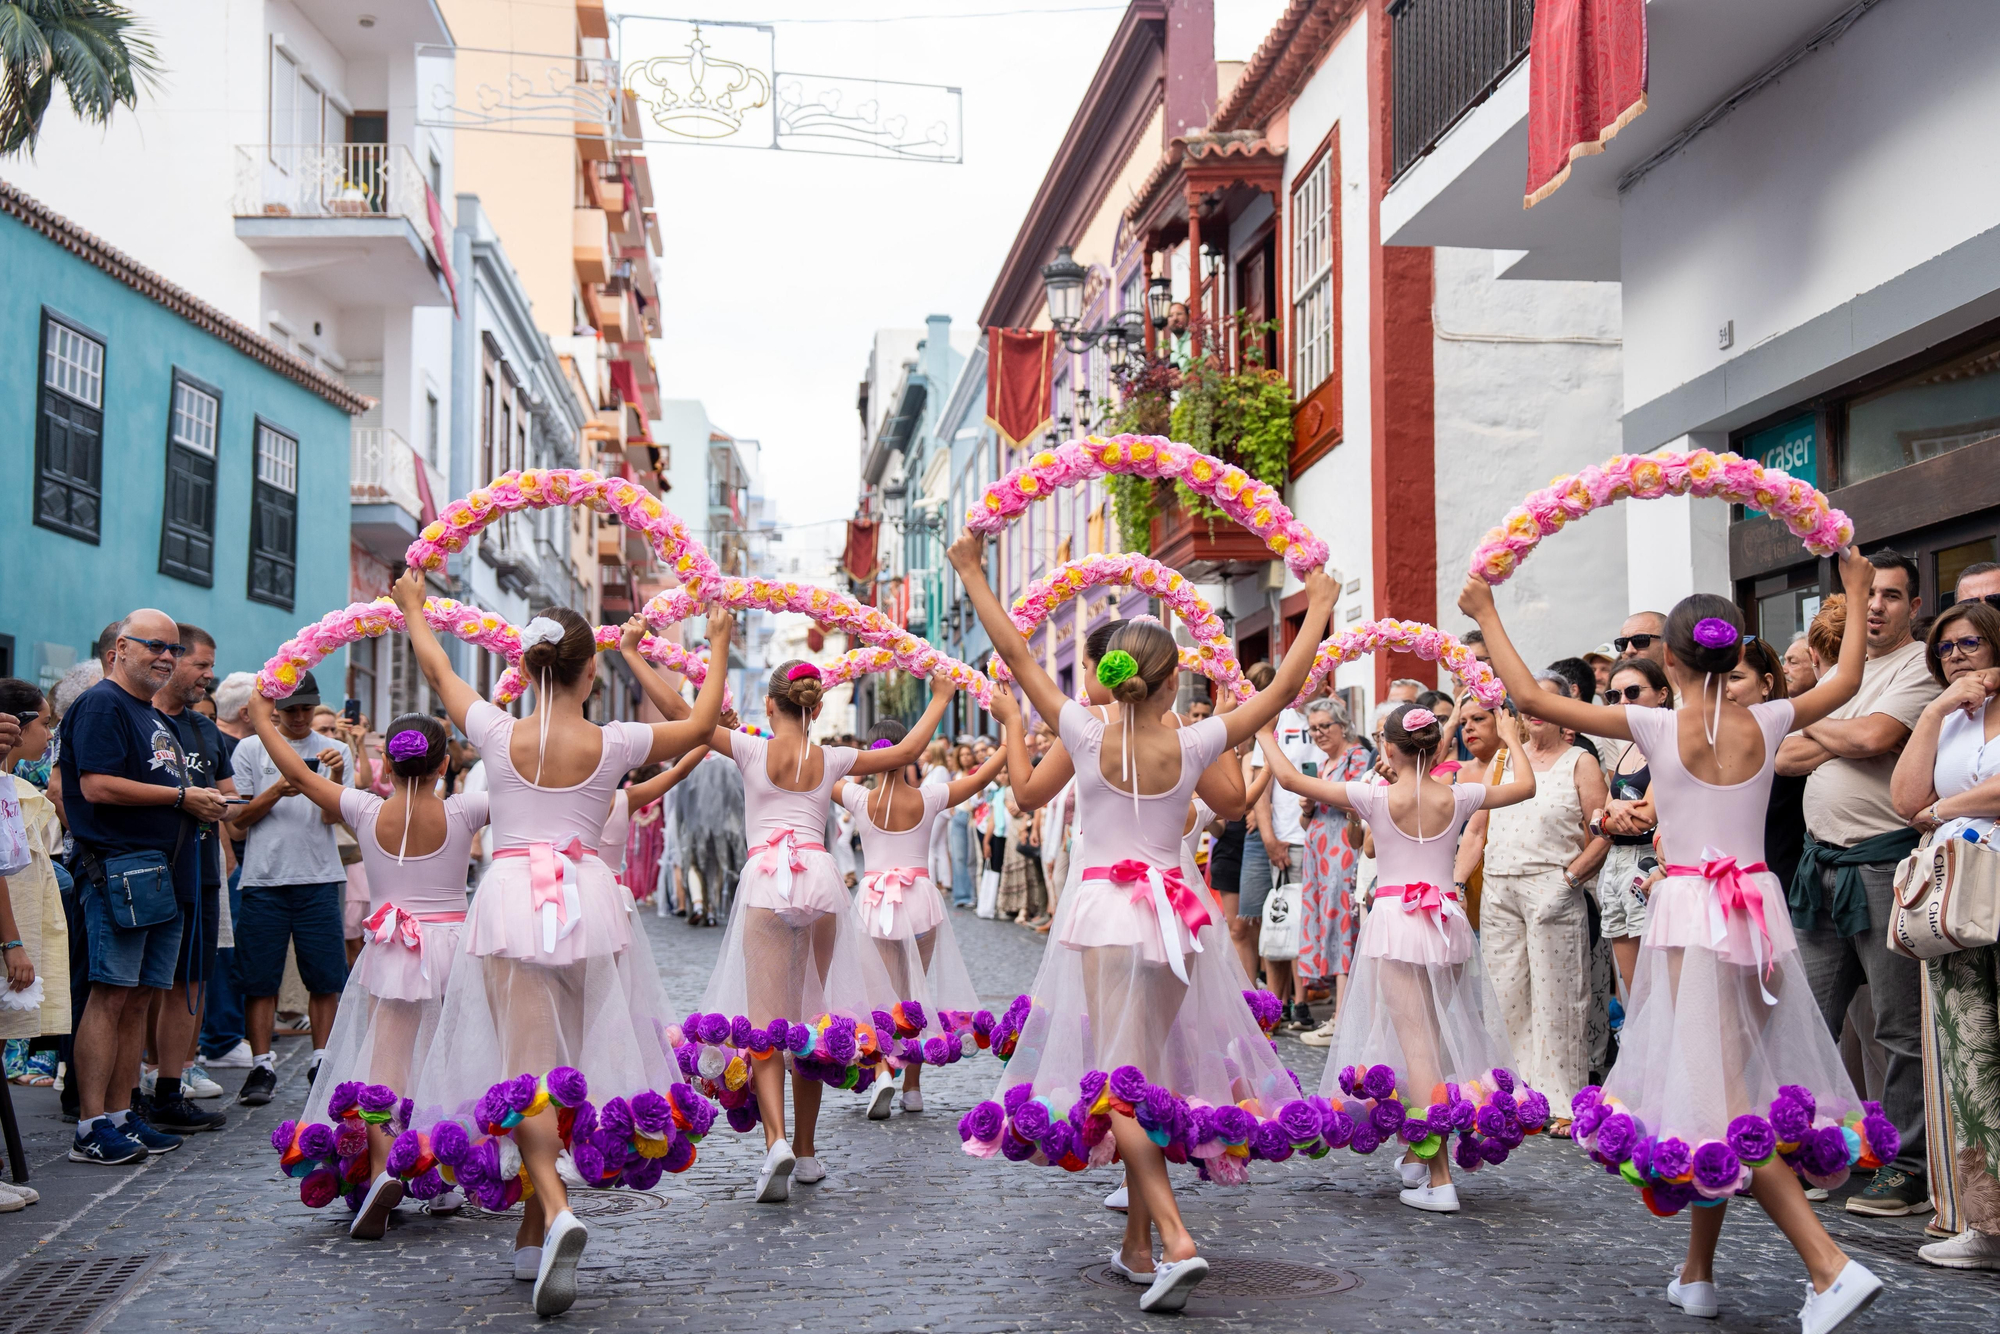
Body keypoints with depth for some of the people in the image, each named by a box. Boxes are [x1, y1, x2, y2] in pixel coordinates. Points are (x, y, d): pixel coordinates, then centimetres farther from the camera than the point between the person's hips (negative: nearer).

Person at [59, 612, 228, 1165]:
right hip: (119, 867, -9)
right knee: (110, 995, -9)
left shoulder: (156, 716, 23)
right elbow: (97, 786, -17)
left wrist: (202, 804, 11)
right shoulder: (101, 704, -6)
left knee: (139, 997, 10)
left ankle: (120, 1114, 15)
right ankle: (91, 1129, -7)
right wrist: (181, 796, -13)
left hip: (163, 871, 9)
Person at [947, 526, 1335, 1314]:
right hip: (1172, 911, 2)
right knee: (1151, 1073, 12)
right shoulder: (1192, 746, -4)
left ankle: (1175, 1241, -20)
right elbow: (1283, 690, 4)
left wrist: (972, 574, 10)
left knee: (1122, 1077, -5)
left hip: (1105, 910, -2)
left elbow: (1015, 653, 0)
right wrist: (1317, 610, 15)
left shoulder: (1086, 737, -7)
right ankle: (1138, 1247, 20)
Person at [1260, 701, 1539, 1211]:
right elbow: (1526, 786, 18)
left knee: (1415, 1042, -6)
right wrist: (1511, 738, 33)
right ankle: (1415, 1155, 27)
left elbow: (1290, 778, -5)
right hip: (1447, 923, 4)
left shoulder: (1376, 797, -7)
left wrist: (1265, 734, 11)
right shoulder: (1458, 798, 1)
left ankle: (1439, 1179, -10)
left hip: (1396, 919, -4)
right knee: (1435, 1038, 16)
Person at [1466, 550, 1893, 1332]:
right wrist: (1857, 596, 34)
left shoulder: (1658, 728, -8)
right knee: (1731, 1092, 14)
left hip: (1689, 915, -5)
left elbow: (1530, 697, -9)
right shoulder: (1765, 724, 2)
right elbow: (1845, 681, 22)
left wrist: (1486, 616, 2)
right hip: (1759, 911, 5)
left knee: (1720, 1098, -5)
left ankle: (1831, 1266, -17)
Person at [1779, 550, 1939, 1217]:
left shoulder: (1920, 667, -3)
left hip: (1884, 862, -7)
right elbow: (1783, 755, 11)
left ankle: (1906, 1169, 5)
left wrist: (1817, 726, 1)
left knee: (1904, 1028, -2)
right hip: (1821, 861, 7)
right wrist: (1849, 739, -5)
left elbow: (1875, 737, -19)